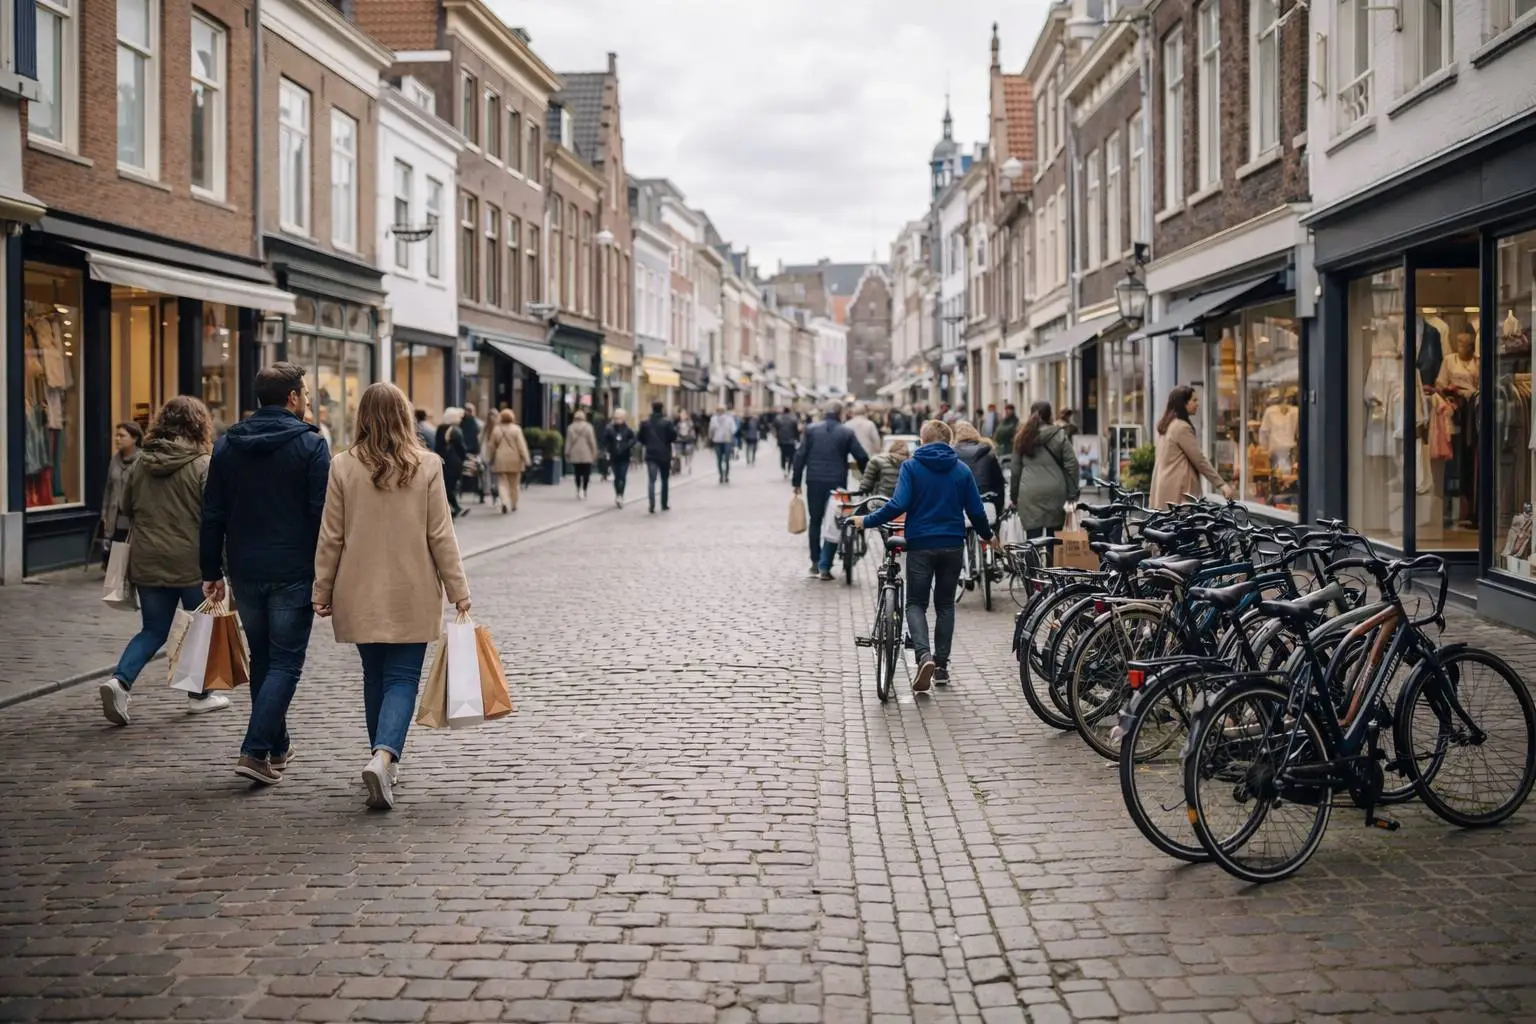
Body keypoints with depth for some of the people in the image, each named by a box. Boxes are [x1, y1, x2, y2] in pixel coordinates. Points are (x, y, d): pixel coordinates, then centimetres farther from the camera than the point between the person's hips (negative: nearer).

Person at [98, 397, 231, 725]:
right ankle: (200, 694, 23)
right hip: (191, 563, -4)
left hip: (147, 564, 5)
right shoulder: (203, 465, -10)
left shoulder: (140, 464, 7)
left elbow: (123, 512, 15)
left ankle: (120, 680, -7)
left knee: (153, 630, 14)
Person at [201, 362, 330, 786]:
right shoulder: (310, 445, -8)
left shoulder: (227, 445, 7)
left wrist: (212, 571, 15)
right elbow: (322, 516, -12)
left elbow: (213, 515, 9)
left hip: (245, 570, 5)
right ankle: (256, 750, -11)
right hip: (293, 572, -5)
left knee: (261, 659, 17)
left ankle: (277, 747, 25)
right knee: (285, 662, 0)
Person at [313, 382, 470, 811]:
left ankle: (384, 762, 24)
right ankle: (384, 756, -19)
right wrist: (458, 591, 2)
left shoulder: (343, 467, -4)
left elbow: (331, 537, -1)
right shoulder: (427, 467, -7)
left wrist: (322, 590, 9)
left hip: (361, 595, 2)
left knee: (375, 677, 15)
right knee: (403, 679, 2)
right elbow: (441, 535, -4)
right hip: (413, 596, -1)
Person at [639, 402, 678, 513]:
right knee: (664, 480, 15)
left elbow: (640, 438, 6)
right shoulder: (667, 423, -8)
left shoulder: (645, 424, 1)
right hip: (664, 455, -1)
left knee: (651, 480, -2)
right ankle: (664, 504, 21)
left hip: (651, 455, 1)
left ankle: (652, 505, -17)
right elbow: (673, 437, -9)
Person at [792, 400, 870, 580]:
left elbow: (800, 456, -1)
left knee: (815, 522, 16)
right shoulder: (847, 433, -1)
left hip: (814, 482, 2)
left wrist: (796, 481, 5)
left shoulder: (811, 430, 2)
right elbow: (862, 458, -3)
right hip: (837, 483, -2)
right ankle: (825, 566, -4)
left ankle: (815, 563, 19)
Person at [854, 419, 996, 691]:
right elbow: (976, 511, 5)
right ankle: (942, 664, 15)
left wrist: (866, 521, -5)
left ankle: (924, 655, -19)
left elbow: (898, 505, -14)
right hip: (953, 546, 3)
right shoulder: (962, 470, 5)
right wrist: (987, 536, 23)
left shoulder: (911, 466, -4)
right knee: (945, 604, 15)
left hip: (920, 544, -3)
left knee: (916, 603, 5)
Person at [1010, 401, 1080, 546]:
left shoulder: (1022, 438, 8)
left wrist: (1013, 496, 17)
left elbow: (1016, 469, 10)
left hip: (1029, 493, 1)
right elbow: (1072, 465, -2)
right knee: (1054, 539, 9)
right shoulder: (1060, 435, 2)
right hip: (1055, 492, -1)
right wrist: (1073, 494, 2)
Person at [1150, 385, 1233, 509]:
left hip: (1165, 487, 10)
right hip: (1178, 489, -10)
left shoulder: (1166, 425, 15)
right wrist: (1220, 484, -11)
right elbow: (1199, 459, -15)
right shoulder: (1182, 427, -14)